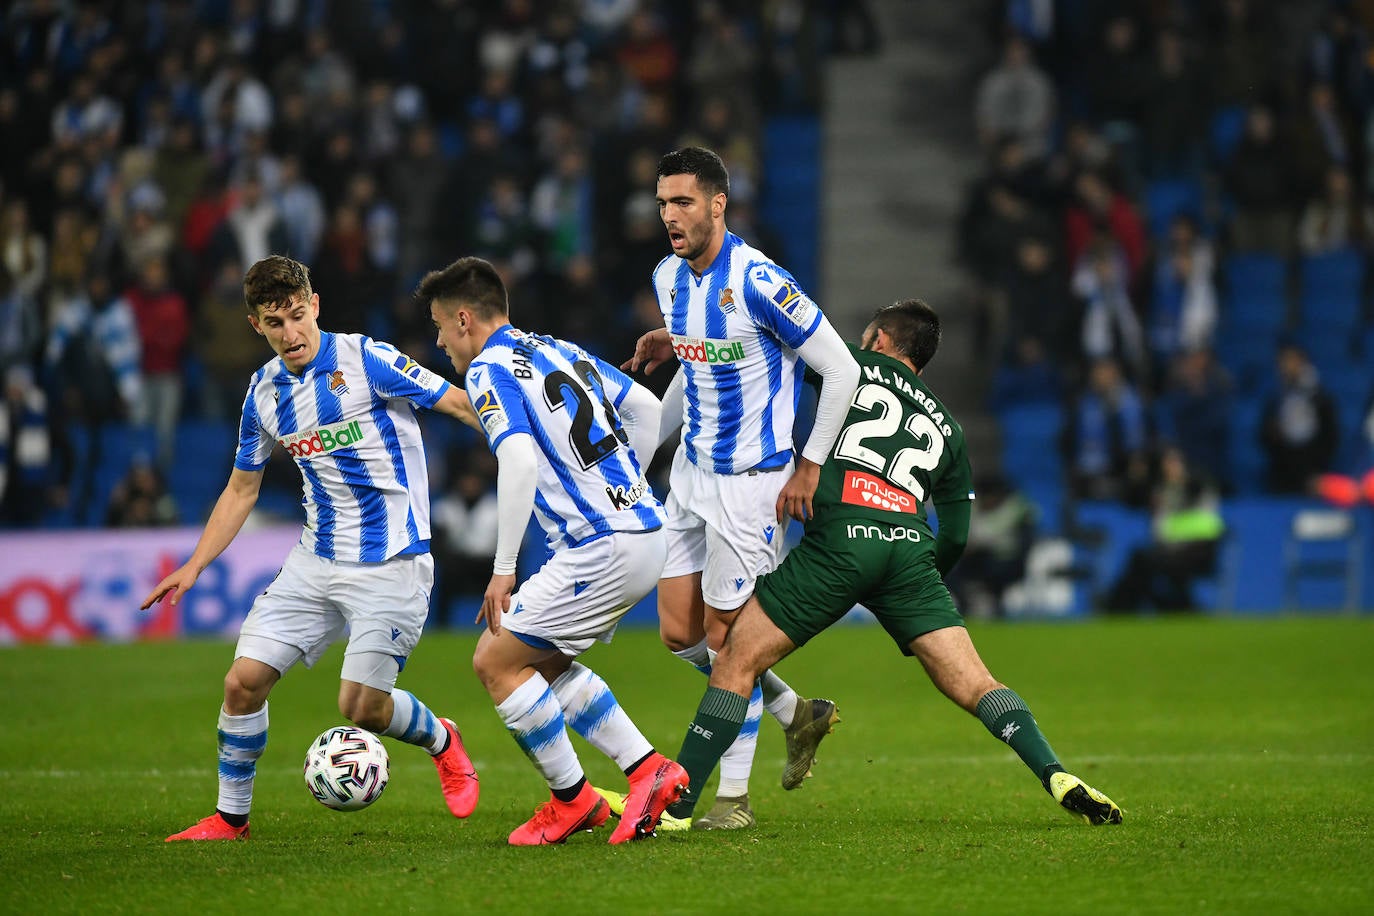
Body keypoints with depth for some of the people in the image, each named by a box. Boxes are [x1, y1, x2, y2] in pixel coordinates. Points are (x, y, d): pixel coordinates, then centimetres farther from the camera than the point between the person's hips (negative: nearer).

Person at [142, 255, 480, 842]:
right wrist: (193, 567, 11)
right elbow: (242, 489, 17)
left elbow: (458, 402, -10)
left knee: (362, 706, -9)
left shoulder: (367, 360, -12)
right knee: (244, 680, -3)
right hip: (315, 562, 6)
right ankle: (230, 817, 13)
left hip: (390, 562, -5)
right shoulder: (264, 394, 6)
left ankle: (442, 741, 24)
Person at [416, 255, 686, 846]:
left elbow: (520, 461, -24)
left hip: (604, 548, -9)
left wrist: (503, 570, -20)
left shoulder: (488, 371, -9)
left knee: (496, 661, -1)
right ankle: (649, 771, 14)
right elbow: (648, 409, 24)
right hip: (646, 533, 9)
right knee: (543, 663, 19)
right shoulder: (560, 350, 18)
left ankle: (572, 799, 6)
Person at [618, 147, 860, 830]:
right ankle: (798, 715, 28)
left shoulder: (757, 281, -21)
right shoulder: (669, 278, 4)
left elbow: (842, 370, -16)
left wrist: (809, 466, -14)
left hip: (750, 481, -8)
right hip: (691, 471, 8)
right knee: (679, 633, 8)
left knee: (727, 636, -3)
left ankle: (734, 795, 8)